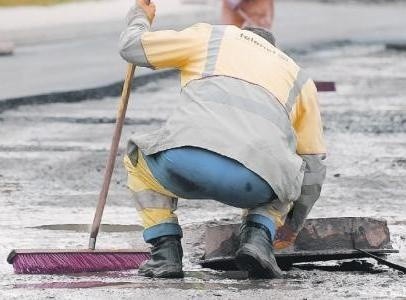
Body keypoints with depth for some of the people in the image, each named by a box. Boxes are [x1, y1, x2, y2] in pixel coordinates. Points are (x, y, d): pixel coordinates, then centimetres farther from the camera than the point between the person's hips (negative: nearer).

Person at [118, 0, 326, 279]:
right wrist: (293, 224, 53)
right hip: (253, 185, 1)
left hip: (185, 160, 0)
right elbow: (312, 168, 37)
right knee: (283, 176, 39)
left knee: (139, 161, 36)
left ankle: (166, 251, 17)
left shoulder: (210, 36, 31)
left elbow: (132, 47, 32)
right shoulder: (300, 79, 35)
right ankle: (258, 236, 10)